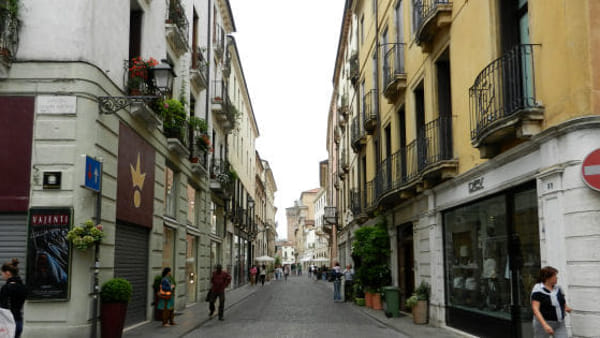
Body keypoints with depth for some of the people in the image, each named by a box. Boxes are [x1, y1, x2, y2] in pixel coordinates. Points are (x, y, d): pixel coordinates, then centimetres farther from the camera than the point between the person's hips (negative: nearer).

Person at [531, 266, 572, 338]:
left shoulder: (558, 289, 7)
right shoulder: (538, 290, -13)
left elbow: (563, 303, 20)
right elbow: (535, 309, -20)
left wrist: (566, 308, -4)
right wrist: (545, 325, -29)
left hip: (559, 324, 5)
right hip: (543, 323, -5)